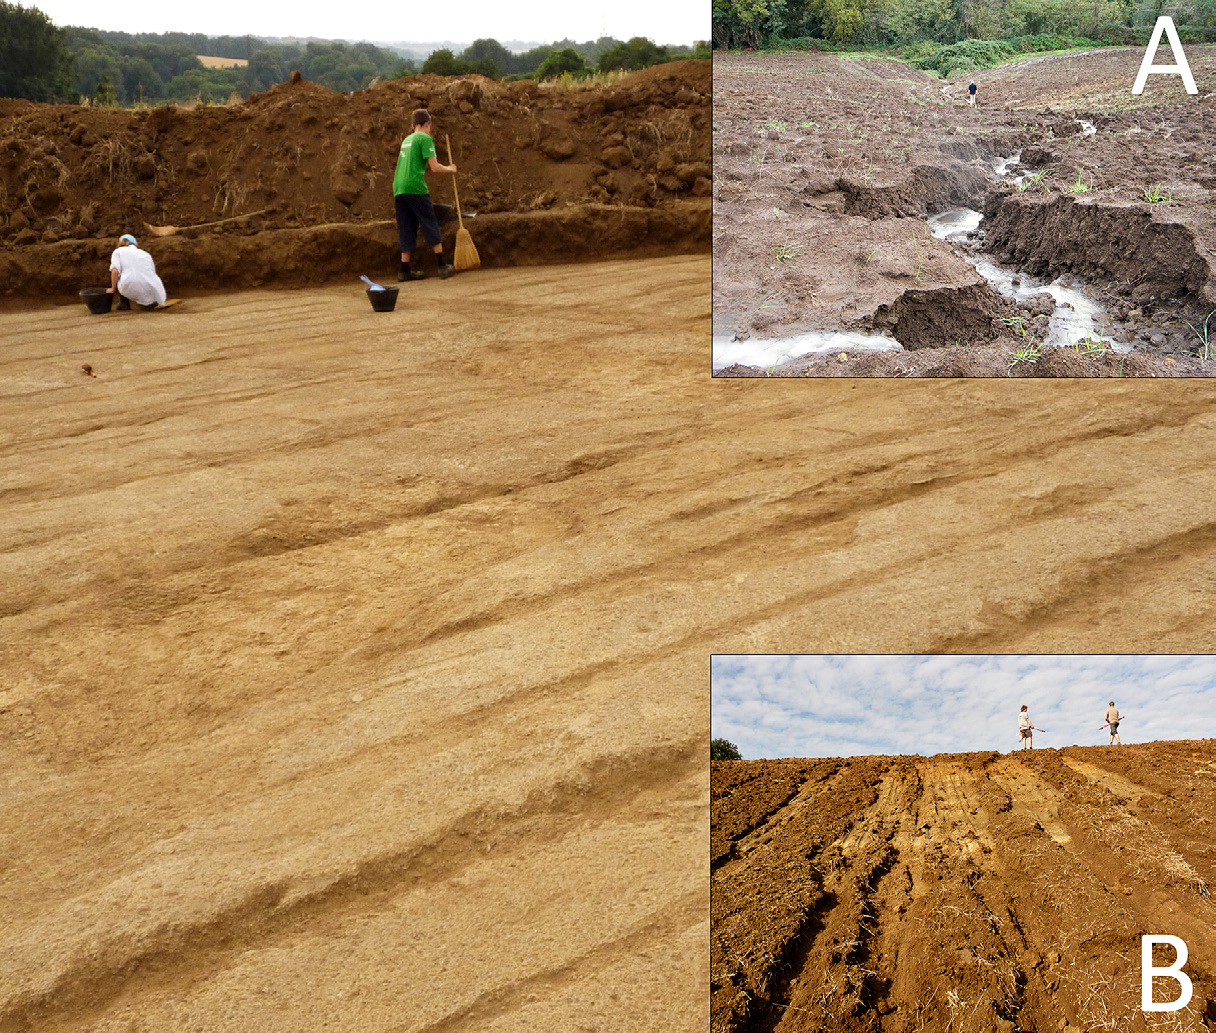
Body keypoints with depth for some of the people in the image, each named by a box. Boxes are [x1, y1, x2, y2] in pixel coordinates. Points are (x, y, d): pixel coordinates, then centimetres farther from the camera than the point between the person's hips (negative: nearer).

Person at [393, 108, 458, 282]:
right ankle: (443, 266, -1)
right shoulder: (425, 138, -1)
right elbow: (434, 167, -7)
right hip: (415, 188, -7)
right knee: (431, 226, 0)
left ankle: (404, 270, 6)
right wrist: (449, 170, 11)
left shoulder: (407, 140, 23)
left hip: (398, 189, 7)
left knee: (407, 229, 9)